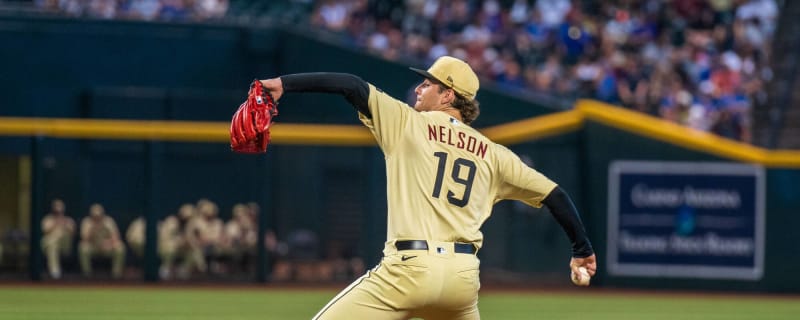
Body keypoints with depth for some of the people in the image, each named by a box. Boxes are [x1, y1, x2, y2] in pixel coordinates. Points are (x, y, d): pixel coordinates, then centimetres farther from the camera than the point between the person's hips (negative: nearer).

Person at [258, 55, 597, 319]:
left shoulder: (408, 123, 7)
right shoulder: (492, 154, 18)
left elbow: (353, 86, -1)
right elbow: (553, 193, 19)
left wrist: (285, 83, -4)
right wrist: (582, 249, 28)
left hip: (410, 267, -5)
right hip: (464, 275, 5)